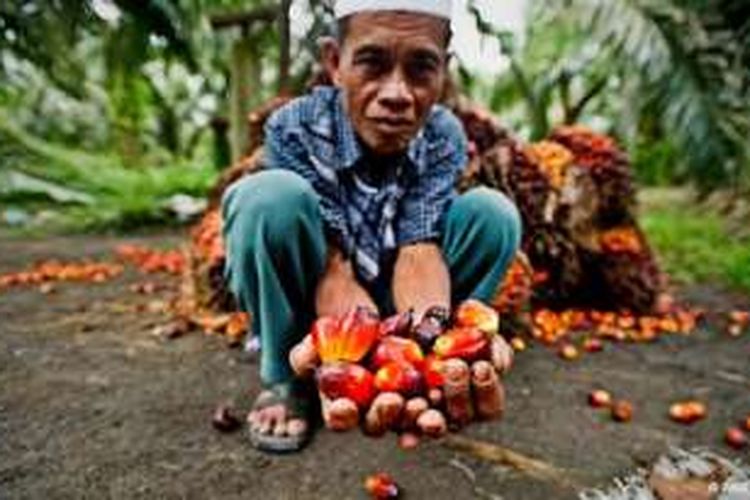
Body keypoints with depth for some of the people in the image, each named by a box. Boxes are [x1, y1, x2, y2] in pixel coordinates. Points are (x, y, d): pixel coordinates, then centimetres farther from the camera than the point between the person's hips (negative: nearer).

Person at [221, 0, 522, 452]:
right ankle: (286, 377, -10)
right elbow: (330, 263, -25)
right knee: (270, 195, -32)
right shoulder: (295, 128, -22)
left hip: (392, 301, 3)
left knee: (493, 213, -16)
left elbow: (419, 248, -22)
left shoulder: (444, 138, -13)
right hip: (311, 308, -2)